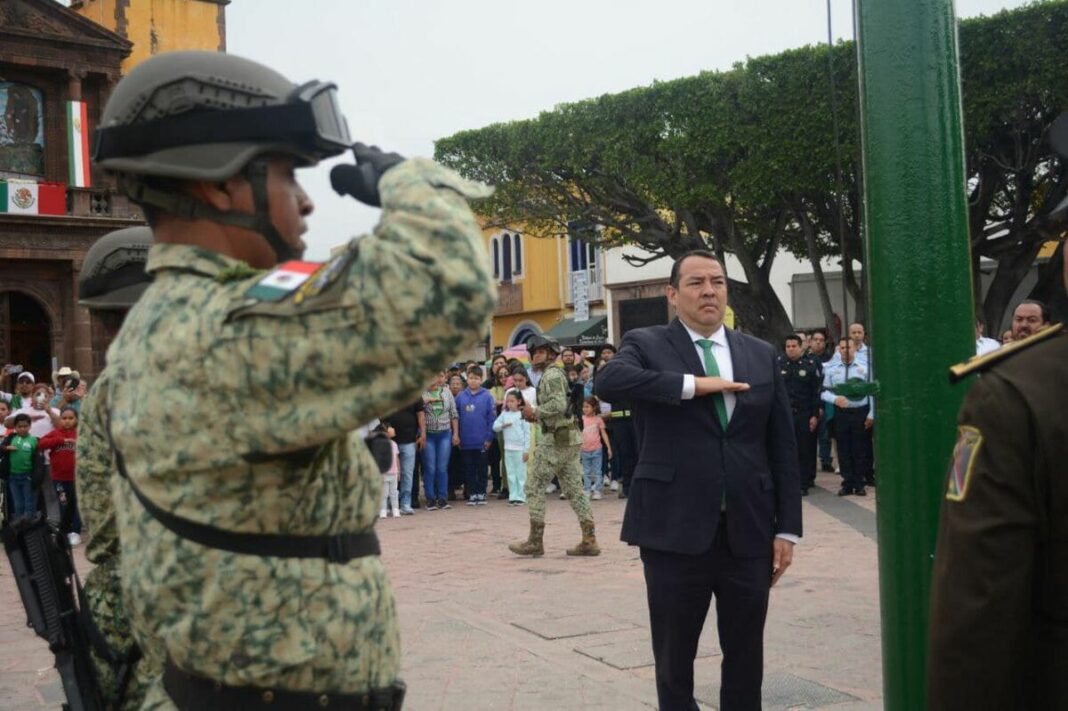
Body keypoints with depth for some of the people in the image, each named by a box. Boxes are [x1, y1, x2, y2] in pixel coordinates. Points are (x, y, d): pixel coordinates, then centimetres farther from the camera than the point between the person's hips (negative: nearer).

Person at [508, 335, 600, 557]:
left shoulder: (551, 375, -11)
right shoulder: (552, 375, 20)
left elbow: (559, 405, -24)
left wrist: (535, 411, -12)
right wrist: (536, 417, 12)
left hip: (556, 439, -10)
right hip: (569, 439, 10)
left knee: (535, 486, -2)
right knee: (574, 489, 7)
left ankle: (535, 541, 2)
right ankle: (589, 540, 5)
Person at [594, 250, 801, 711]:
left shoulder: (761, 355, 10)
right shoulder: (646, 345, 1)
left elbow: (783, 448, 9)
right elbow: (608, 381, -22)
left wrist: (787, 528, 4)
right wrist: (692, 384, -20)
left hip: (749, 532, 3)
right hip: (676, 530, -3)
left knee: (746, 658, 12)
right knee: (674, 658, 9)